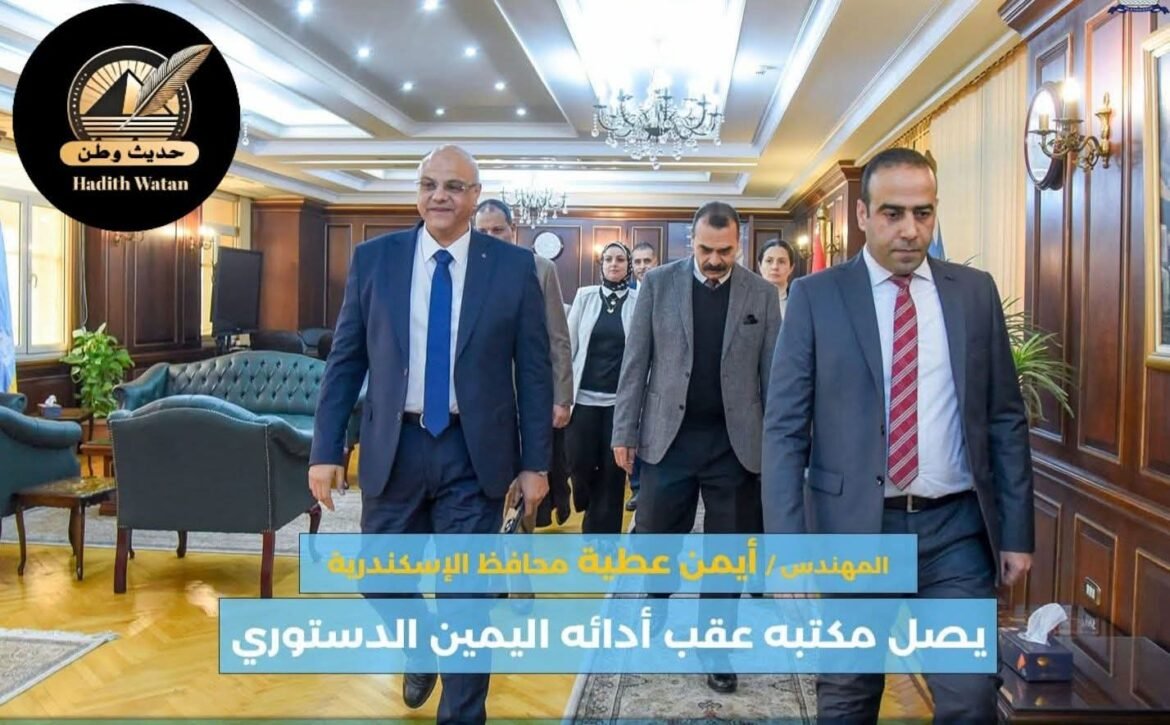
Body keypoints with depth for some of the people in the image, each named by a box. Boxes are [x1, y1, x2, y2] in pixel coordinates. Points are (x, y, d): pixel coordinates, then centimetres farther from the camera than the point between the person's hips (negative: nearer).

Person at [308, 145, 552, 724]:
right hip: (393, 448, 2)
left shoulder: (514, 266, -2)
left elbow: (533, 370, 0)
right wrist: (325, 450, -1)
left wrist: (535, 462, -2)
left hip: (474, 453, -2)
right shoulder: (373, 258, 2)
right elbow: (345, 361, 3)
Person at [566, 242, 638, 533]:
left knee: (612, 470, 3)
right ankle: (591, 515, 30)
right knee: (580, 464, -1)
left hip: (621, 399, -1)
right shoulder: (585, 296, 5)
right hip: (584, 396, 1)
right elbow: (569, 345, 5)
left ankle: (602, 529, 16)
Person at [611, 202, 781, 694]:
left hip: (736, 443, 1)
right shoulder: (658, 283, 1)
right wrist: (625, 431, -3)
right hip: (668, 438, 0)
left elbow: (772, 374, 4)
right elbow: (636, 362, 1)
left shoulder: (761, 294, 2)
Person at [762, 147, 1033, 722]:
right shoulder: (815, 296, -2)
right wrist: (787, 545, -11)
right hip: (851, 530, -1)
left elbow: (1005, 420, 8)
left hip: (956, 531, 2)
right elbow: (783, 430, -6)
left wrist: (1017, 531, 5)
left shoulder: (975, 291, 6)